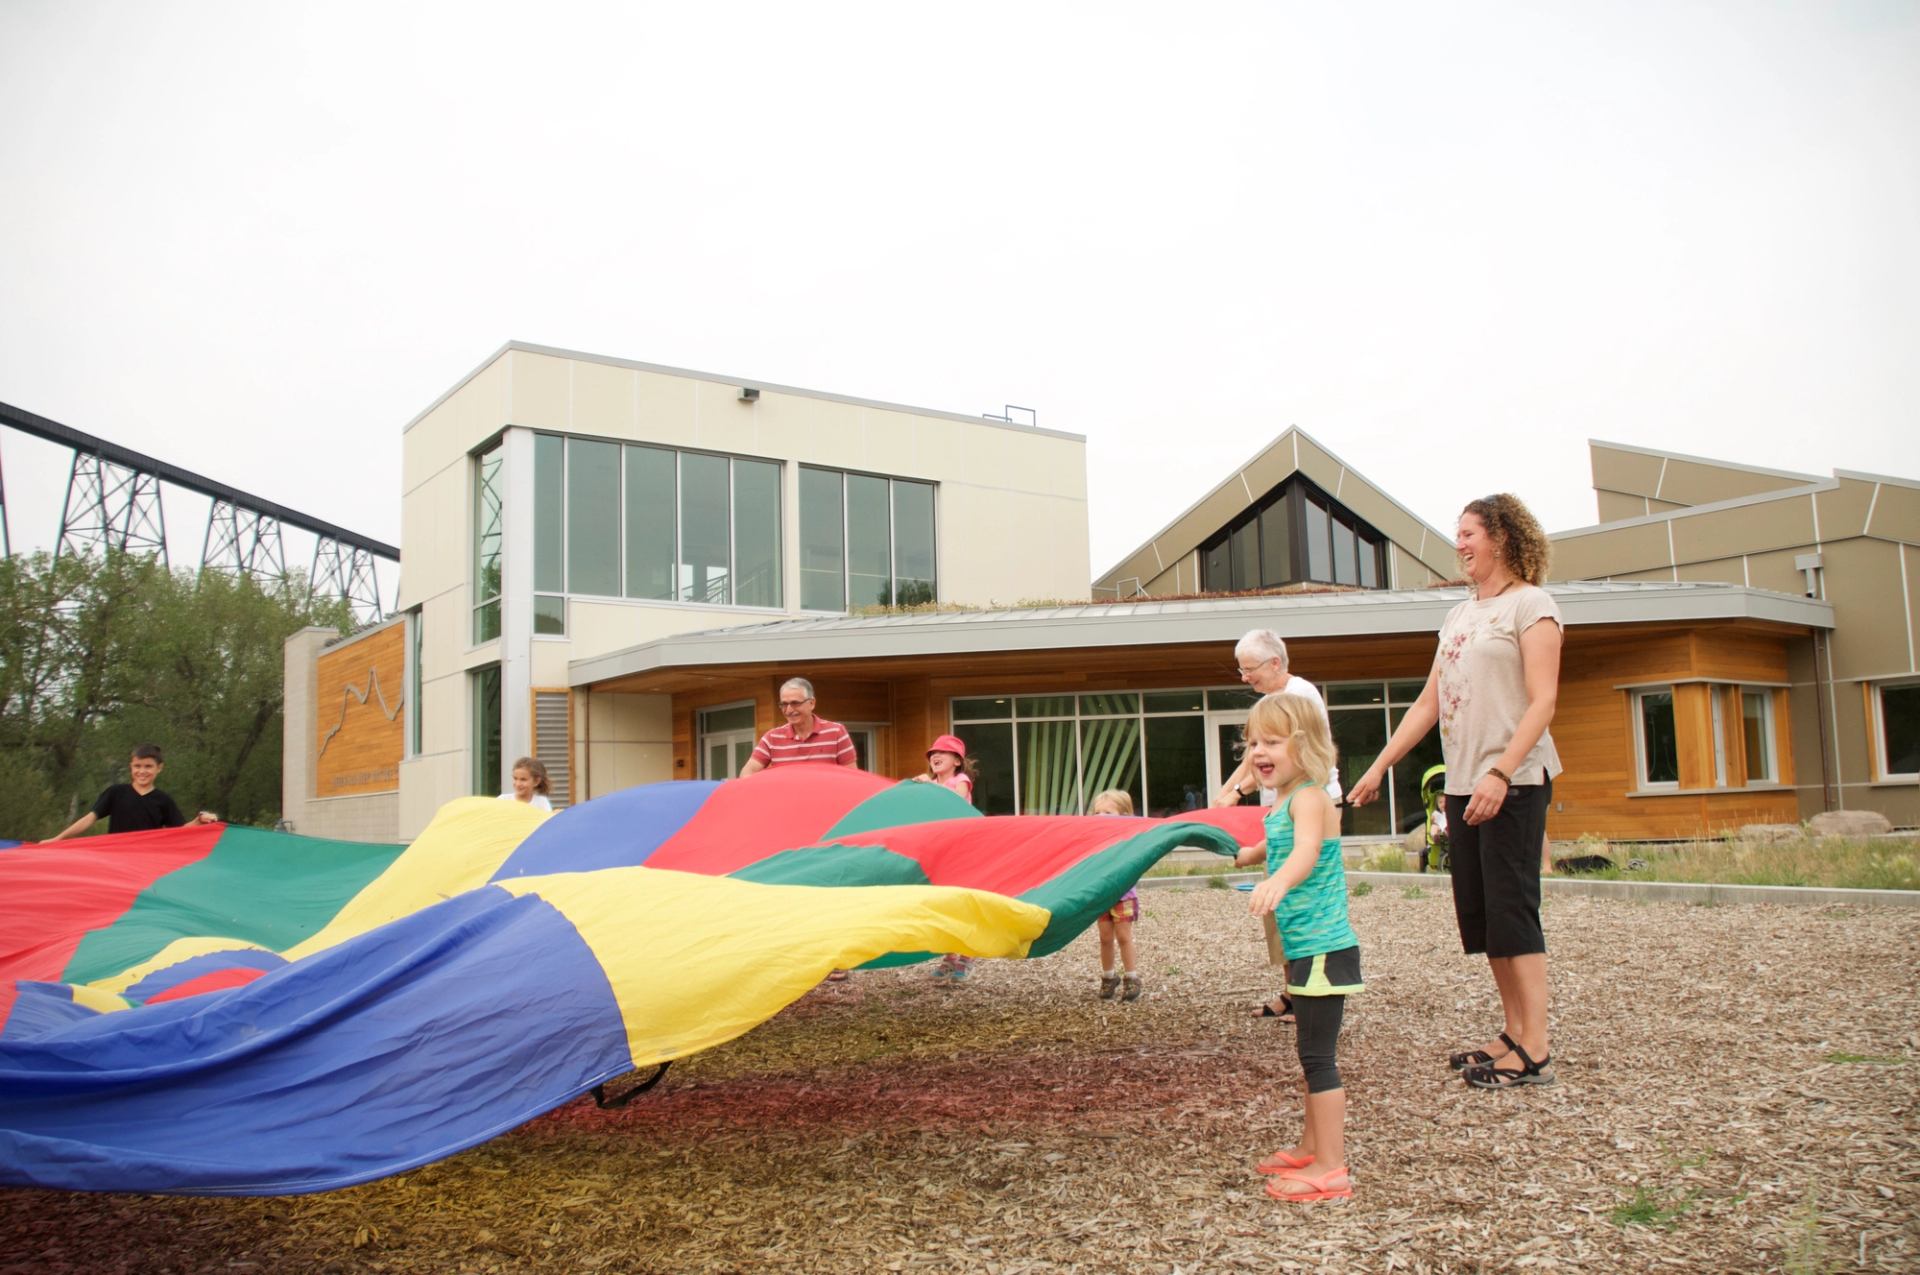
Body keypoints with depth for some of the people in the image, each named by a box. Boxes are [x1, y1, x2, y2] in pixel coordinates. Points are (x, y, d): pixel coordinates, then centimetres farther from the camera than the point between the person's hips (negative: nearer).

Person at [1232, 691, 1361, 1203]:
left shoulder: (1308, 798, -18)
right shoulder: (1283, 803, 12)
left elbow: (1306, 850, -40)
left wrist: (1278, 881, -58)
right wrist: (1247, 854, 50)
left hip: (1323, 948, -10)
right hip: (1306, 948, 10)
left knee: (1318, 1055, -6)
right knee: (1311, 1052, 20)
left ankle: (1330, 1169, 0)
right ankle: (1312, 1146, 33)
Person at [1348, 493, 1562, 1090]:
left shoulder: (1530, 603, -5)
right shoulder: (1458, 615, 18)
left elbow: (1542, 702, -13)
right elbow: (1428, 703, 20)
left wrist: (1501, 773, -24)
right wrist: (1379, 766, 16)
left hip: (1514, 781, -8)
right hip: (1463, 783, 8)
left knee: (1512, 907, -8)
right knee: (1479, 911, 9)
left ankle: (1535, 1050, -3)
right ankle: (1514, 1032, 17)